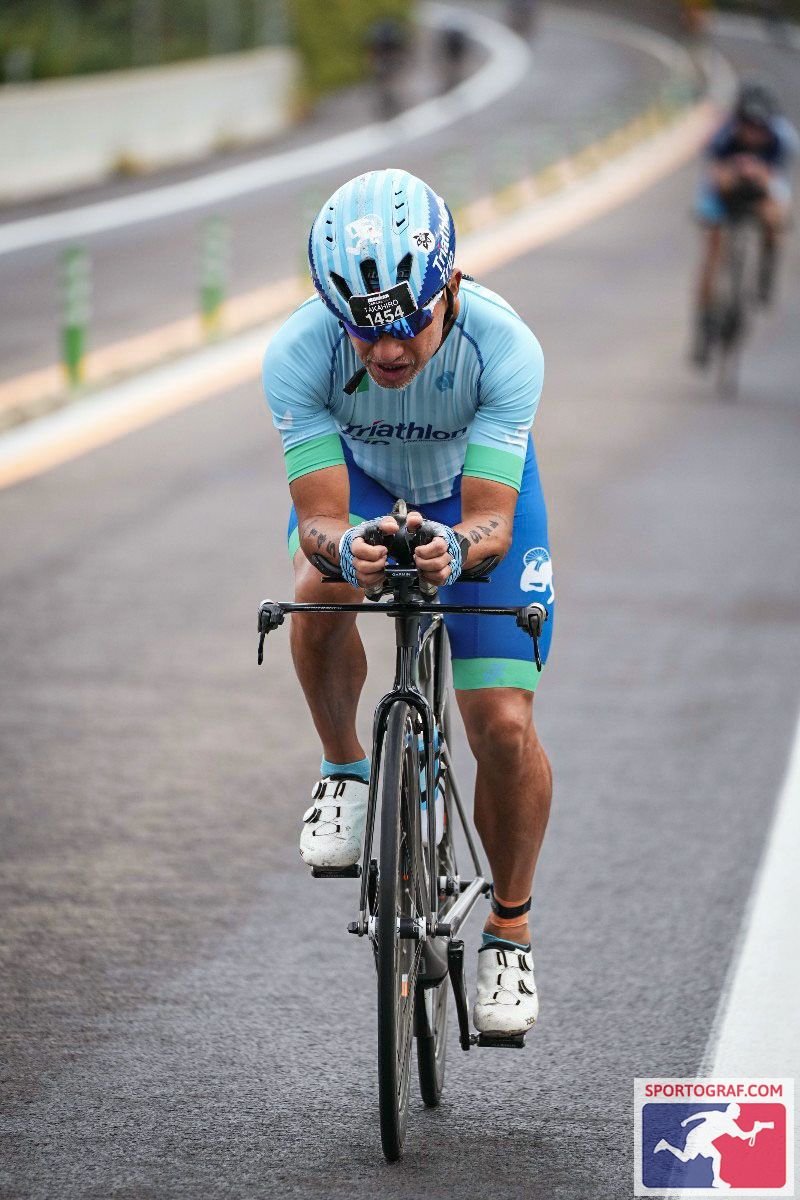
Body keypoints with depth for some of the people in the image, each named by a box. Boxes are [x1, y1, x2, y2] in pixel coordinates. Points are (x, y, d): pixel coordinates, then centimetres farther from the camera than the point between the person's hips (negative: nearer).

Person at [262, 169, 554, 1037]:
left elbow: (490, 517, -39)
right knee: (320, 589, -35)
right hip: (357, 482, 1)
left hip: (476, 494, -1)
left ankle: (509, 931, 13)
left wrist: (457, 547, -62)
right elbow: (319, 514, -36)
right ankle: (345, 770, -7)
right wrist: (344, 544, -60)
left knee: (504, 727, -11)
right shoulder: (297, 354, -36)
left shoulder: (504, 346, -38)